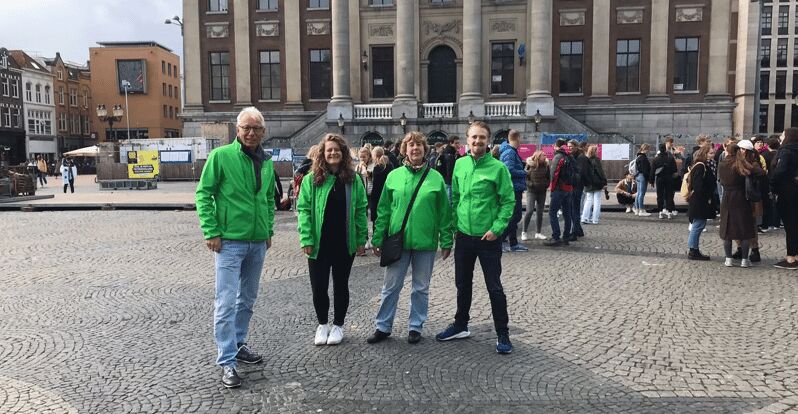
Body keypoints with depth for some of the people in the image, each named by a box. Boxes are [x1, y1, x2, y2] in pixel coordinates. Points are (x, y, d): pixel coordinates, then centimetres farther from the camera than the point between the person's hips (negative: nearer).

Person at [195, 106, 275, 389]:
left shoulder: (267, 162, 8)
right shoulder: (221, 156, -9)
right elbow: (203, 194, -9)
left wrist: (269, 230, 13)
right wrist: (211, 232, -14)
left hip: (258, 243, 6)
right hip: (229, 242, -6)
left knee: (247, 299, 17)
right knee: (226, 303, -5)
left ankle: (238, 344, 34)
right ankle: (227, 362, 3)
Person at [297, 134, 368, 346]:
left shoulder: (353, 179, 2)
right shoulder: (312, 179, -3)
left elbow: (360, 210, 3)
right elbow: (304, 209, -6)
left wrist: (361, 239, -1)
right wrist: (306, 239, -13)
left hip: (345, 243, 1)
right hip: (319, 244, -1)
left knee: (341, 285, 12)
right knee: (318, 286, 6)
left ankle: (338, 325, 28)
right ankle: (322, 324, 28)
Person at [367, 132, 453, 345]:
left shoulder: (436, 178, -1)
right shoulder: (394, 176, 2)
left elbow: (444, 212, 1)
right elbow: (384, 210, 4)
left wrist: (446, 241, -1)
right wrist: (378, 238, 1)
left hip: (426, 242, 0)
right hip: (398, 240, 1)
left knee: (421, 288, 11)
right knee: (391, 286, 8)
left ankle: (415, 327, 25)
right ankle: (383, 326, 21)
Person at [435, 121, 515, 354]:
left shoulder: (497, 167, -11)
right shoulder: (460, 164, 4)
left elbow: (508, 201, -9)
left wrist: (497, 228, -16)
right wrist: (454, 224, 8)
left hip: (488, 238, -5)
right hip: (463, 236, 5)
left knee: (494, 287, 2)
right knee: (462, 284, 17)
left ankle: (502, 334, 15)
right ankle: (460, 326, 34)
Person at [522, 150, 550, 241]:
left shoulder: (546, 165, 5)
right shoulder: (530, 165, -6)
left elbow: (549, 178, 13)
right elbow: (525, 177, -5)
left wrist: (546, 185, -3)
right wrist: (531, 184, -17)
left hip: (542, 192, 4)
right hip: (531, 191, -4)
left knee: (540, 213, 7)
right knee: (529, 211, -13)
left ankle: (538, 233, 16)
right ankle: (524, 232, -1)